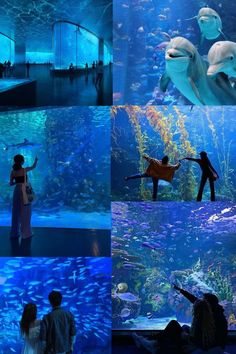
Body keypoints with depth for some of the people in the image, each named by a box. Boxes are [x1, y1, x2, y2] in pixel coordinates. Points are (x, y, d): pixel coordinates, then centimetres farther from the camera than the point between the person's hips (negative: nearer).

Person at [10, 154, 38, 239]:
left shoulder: (13, 171, 2)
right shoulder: (24, 170, -10)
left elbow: (11, 183, 6)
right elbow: (33, 166, 6)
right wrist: (36, 160, 24)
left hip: (17, 191, 5)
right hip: (24, 191, -5)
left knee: (16, 212, 11)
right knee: (25, 212, 2)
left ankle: (14, 233, 16)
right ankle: (26, 233, 6)